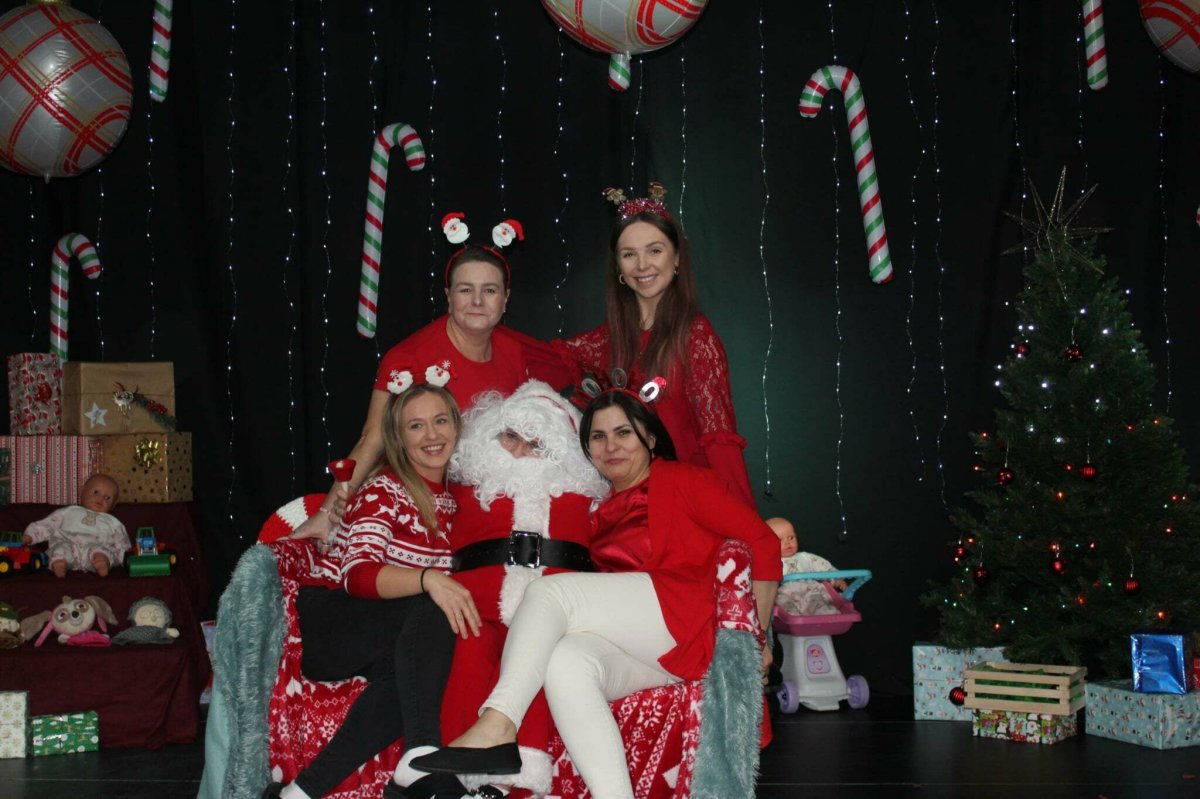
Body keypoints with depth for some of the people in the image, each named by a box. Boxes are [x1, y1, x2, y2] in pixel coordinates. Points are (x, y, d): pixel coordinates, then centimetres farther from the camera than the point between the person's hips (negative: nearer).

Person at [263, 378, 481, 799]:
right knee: (434, 613, -31)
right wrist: (428, 579, -39)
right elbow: (358, 576, -23)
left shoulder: (452, 499, 13)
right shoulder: (384, 491, -8)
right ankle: (421, 755, -43)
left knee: (405, 675, -30)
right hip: (328, 619, -5)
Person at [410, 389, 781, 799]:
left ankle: (497, 727, -31)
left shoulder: (681, 480, 10)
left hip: (683, 621, -4)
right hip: (636, 651, 5)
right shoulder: (601, 511, 26)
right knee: (566, 662, -30)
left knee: (549, 590, -18)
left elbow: (761, 542, 2)